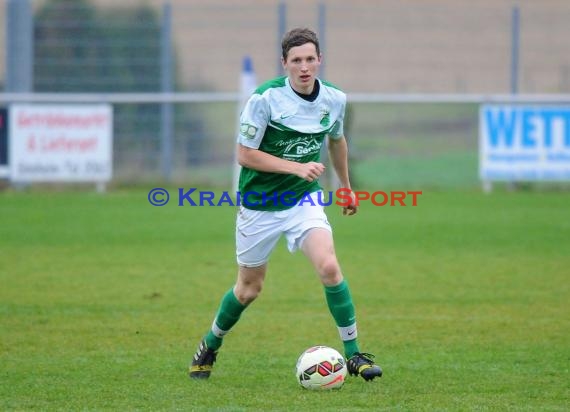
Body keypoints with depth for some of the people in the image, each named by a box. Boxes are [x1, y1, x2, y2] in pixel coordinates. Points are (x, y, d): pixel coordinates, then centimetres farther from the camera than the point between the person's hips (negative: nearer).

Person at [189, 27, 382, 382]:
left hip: (305, 199, 2)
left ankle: (353, 353, -10)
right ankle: (210, 346, 38)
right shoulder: (265, 98, -20)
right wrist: (296, 167, -25)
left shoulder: (335, 99, -5)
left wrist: (346, 185, 25)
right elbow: (245, 154, -17)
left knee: (329, 267, -21)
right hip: (260, 203, -2)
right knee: (249, 289, 10)